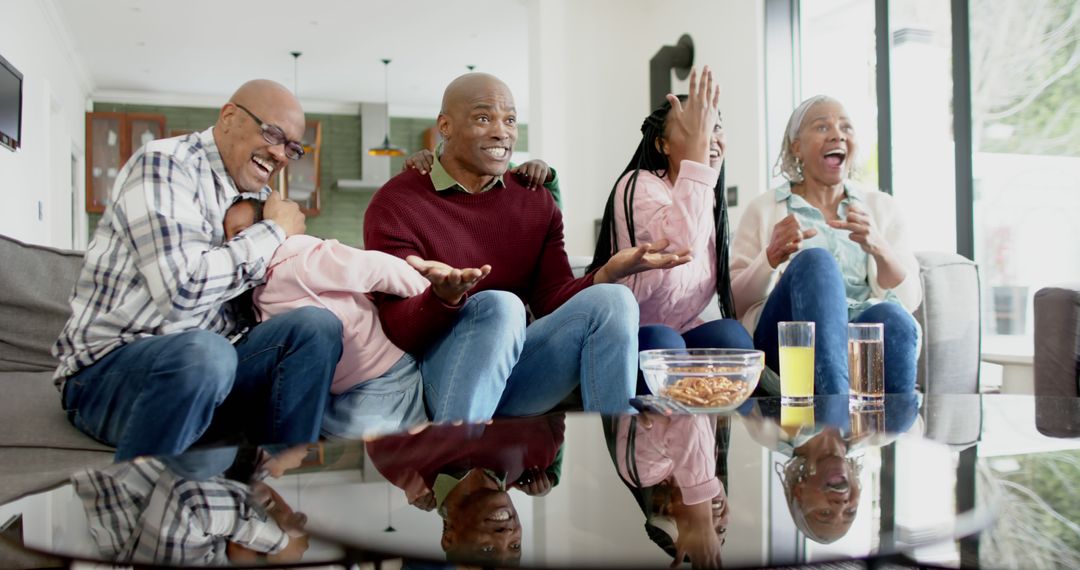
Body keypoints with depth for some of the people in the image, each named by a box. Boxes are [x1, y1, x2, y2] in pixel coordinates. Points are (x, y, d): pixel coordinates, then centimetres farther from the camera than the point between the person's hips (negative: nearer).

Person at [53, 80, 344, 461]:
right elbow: (183, 288, -25)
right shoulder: (164, 163, -11)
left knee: (318, 325, -13)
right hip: (108, 367, -7)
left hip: (208, 363, 7)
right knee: (203, 352, -37)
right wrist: (274, 231, -12)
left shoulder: (259, 197, 11)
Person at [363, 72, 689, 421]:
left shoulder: (536, 202, 11)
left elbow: (551, 301, 3)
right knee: (500, 305, -34)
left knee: (611, 299, -19)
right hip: (442, 378, -4)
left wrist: (609, 272, -16)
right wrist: (444, 296, -33)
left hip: (517, 370, 5)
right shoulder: (395, 205, -5)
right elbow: (402, 332, -11)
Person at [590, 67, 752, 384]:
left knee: (729, 333, -23)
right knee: (662, 340, -36)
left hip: (681, 337, 6)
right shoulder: (638, 186, -14)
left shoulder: (710, 200, 10)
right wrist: (696, 145, -33)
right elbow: (682, 245, -38)